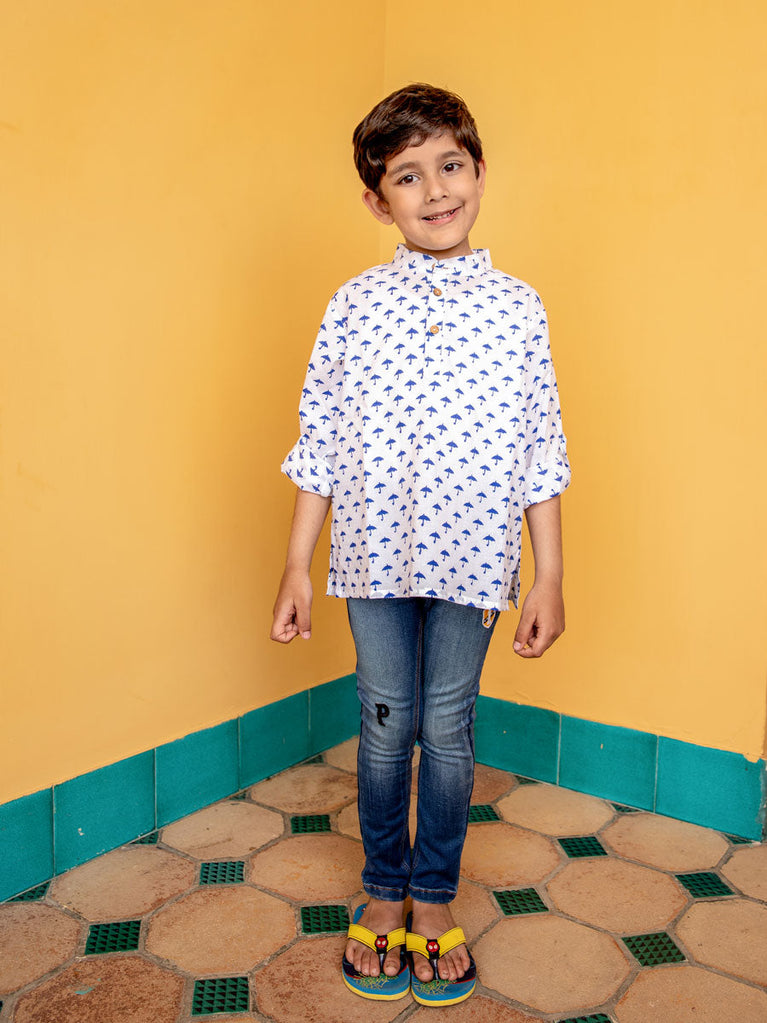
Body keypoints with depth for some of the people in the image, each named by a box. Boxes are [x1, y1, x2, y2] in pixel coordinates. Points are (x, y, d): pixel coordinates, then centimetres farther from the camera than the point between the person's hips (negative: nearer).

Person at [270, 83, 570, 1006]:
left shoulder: (518, 308, -1)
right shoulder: (353, 306, -2)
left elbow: (539, 455, 1)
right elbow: (321, 445, 1)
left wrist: (549, 577, -1)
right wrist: (296, 566, 1)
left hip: (472, 559, 0)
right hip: (377, 552, 1)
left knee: (447, 730, 10)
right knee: (385, 726, 11)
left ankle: (435, 902, 32)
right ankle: (384, 893, 34)